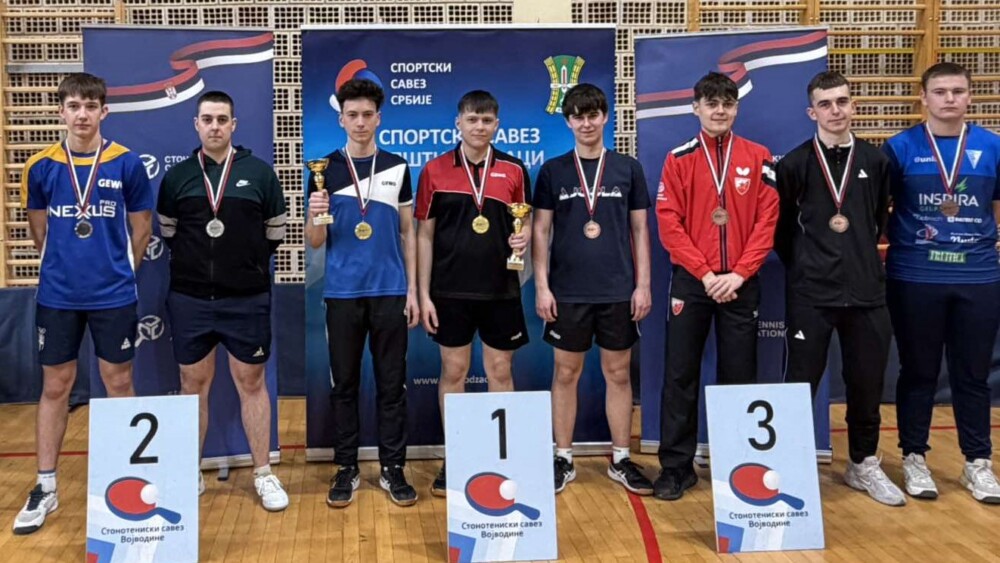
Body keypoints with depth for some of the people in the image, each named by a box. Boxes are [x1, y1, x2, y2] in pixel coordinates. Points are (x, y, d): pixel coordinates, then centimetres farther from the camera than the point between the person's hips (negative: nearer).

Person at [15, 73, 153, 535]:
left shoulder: (126, 163, -5)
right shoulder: (41, 166, 0)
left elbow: (141, 228, 5)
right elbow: (38, 229, 13)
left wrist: (119, 272, 10)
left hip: (113, 295, -1)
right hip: (57, 295, 1)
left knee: (119, 384, 8)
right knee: (55, 386, 8)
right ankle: (45, 487, 19)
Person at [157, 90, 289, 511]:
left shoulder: (259, 172, 0)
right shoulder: (176, 177, 4)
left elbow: (275, 232, 7)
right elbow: (167, 232, 13)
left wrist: (248, 262, 8)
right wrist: (195, 260, 8)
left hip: (247, 299, -1)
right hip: (189, 299, 1)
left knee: (252, 383, 6)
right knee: (193, 385, 9)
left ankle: (263, 475, 15)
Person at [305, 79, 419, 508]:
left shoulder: (397, 167, 6)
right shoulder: (326, 169, 3)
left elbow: (407, 233, 9)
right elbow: (315, 241, 3)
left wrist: (413, 290, 3)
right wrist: (316, 216, -19)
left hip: (390, 291, 1)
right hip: (342, 293, 0)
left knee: (391, 383, 5)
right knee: (344, 384, 7)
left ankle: (393, 469, 15)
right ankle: (346, 469, 17)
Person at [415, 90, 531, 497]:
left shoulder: (513, 170, 3)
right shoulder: (435, 171, 0)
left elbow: (525, 223, 11)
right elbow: (424, 235, 1)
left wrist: (523, 237, -14)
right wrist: (424, 294, -3)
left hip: (501, 290, 1)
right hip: (451, 290, -1)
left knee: (500, 372, 8)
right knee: (453, 372, 7)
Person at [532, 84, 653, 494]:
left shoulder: (628, 169, 5)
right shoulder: (552, 171, 3)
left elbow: (640, 230, 6)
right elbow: (540, 231, 3)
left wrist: (643, 284, 1)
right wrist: (541, 286, -4)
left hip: (618, 291, 1)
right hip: (567, 291, 0)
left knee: (618, 373, 7)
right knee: (566, 373, 6)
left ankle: (621, 460, 19)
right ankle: (563, 460, 18)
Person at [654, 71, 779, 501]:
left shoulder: (758, 158, 6)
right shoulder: (679, 159, 3)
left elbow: (767, 221, 0)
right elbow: (669, 224, -4)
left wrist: (738, 273, -11)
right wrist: (705, 274, -12)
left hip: (741, 283, 1)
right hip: (691, 281, 0)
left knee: (739, 377, 6)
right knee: (681, 376, 1)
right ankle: (676, 467, 10)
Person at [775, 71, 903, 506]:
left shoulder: (875, 161, 6)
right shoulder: (794, 164, -3)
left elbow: (880, 219, 17)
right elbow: (781, 225, 4)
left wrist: (861, 257, 14)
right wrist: (802, 265, 7)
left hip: (866, 292, 3)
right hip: (810, 293, -3)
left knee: (867, 384, 10)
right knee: (801, 383, 2)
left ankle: (864, 465, 27)